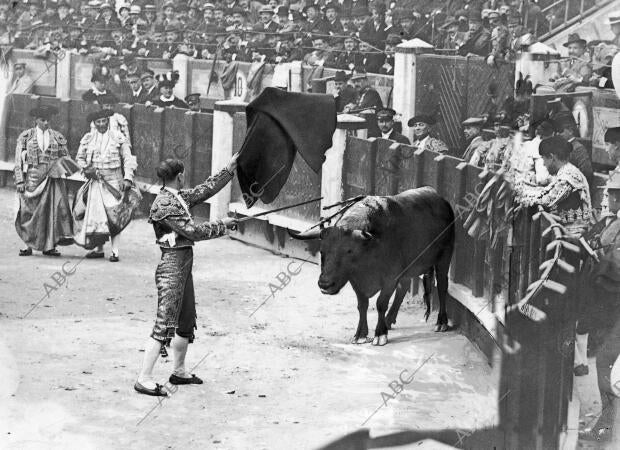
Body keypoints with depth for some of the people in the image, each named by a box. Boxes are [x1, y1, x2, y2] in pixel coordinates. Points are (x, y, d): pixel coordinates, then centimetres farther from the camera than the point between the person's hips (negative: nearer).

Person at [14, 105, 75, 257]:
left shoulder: (58, 137, 10)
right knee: (29, 211, -1)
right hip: (32, 178, -1)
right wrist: (19, 180, -3)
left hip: (52, 178, 1)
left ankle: (49, 245, -5)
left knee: (53, 209, -9)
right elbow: (18, 160, 5)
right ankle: (28, 244, 10)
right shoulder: (26, 136, 7)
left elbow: (65, 159, 15)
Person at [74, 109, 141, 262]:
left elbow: (128, 159, -1)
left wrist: (128, 178, -11)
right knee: (95, 215, 4)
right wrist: (86, 169, -4)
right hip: (96, 181, 3)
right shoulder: (88, 139, 7)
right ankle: (99, 249, 14)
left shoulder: (118, 138, -1)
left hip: (114, 181, -3)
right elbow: (80, 157, 15)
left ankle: (115, 252, -10)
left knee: (114, 216, -9)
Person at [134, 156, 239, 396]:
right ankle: (144, 379, -11)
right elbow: (193, 231, -20)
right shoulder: (165, 204, -18)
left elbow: (206, 189, 22)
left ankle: (179, 371, 31)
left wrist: (230, 169, 23)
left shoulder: (180, 197, 11)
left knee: (187, 321, 18)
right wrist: (222, 225, -9)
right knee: (165, 324, -12)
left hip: (184, 264, 10)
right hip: (172, 266, -10)